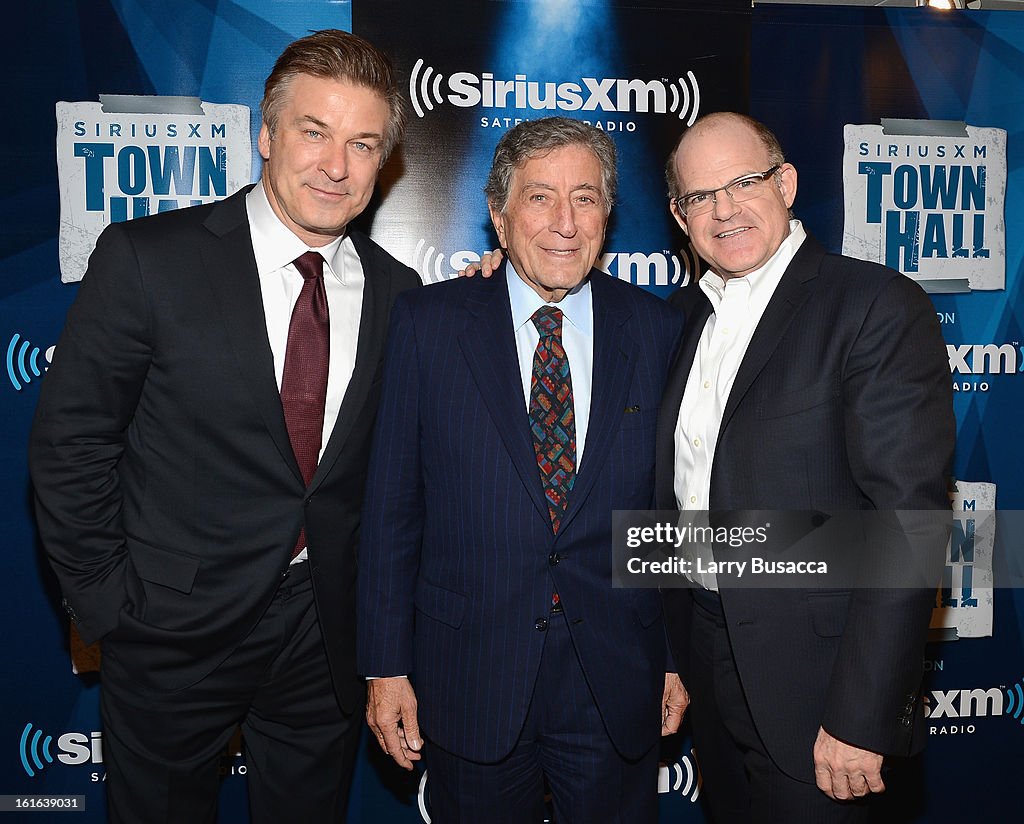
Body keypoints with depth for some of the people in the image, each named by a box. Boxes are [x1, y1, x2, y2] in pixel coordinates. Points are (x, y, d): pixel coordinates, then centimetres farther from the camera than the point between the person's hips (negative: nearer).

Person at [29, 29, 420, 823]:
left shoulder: (396, 290, -1)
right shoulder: (146, 258, -11)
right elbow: (71, 440, -7)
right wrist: (107, 599, -7)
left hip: (327, 637, 3)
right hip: (172, 632, -2)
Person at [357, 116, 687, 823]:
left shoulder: (658, 332, -2)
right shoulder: (426, 323, -5)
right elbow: (392, 505, -3)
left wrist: (678, 656, 6)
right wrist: (386, 664, -3)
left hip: (618, 687, 1)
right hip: (470, 679, 0)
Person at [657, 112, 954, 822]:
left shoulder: (878, 306, -14)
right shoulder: (684, 315, 7)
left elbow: (909, 519, -18)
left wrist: (861, 717, -20)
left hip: (812, 678, -6)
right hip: (707, 659, 7)